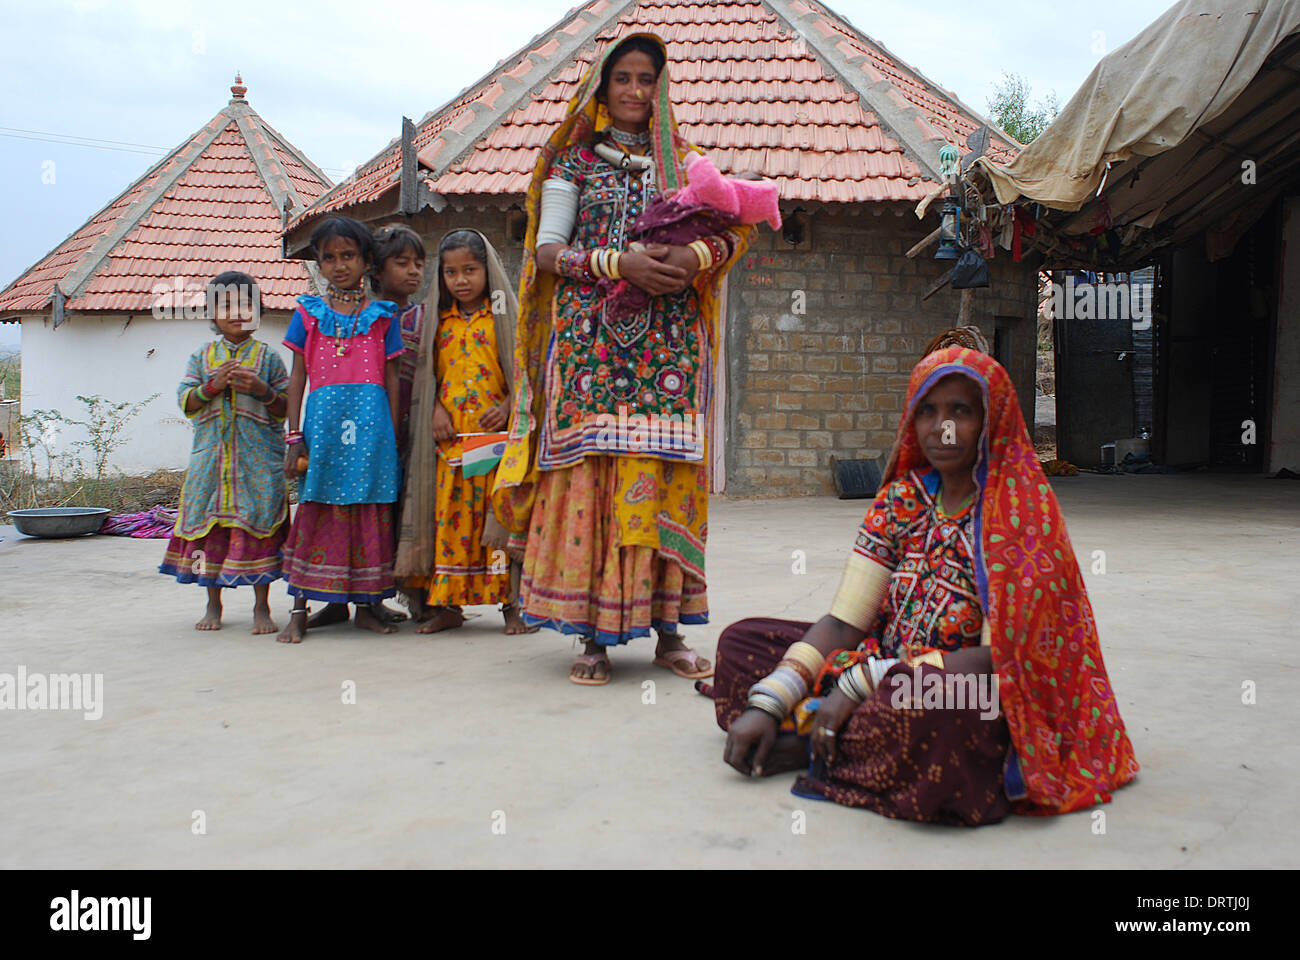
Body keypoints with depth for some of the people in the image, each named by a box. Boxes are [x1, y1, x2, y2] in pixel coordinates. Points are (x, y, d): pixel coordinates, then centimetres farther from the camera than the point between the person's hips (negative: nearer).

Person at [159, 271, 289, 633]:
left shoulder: (268, 356, 6)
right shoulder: (201, 356, 11)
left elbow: (286, 406, 3)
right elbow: (186, 401, 2)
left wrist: (263, 390, -15)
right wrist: (213, 386, -14)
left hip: (259, 458, -2)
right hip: (211, 455, 2)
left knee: (259, 525, -4)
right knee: (209, 526, 5)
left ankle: (261, 607, 6)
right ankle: (213, 604, 19)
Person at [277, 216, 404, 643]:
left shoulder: (382, 315, 9)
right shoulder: (309, 313, 10)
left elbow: (391, 378, 8)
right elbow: (298, 377, 8)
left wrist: (393, 437, 3)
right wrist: (294, 436, 2)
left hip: (371, 421, 0)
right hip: (323, 420, 0)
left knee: (369, 509, 3)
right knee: (316, 508, 0)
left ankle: (366, 603, 14)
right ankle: (301, 607, 7)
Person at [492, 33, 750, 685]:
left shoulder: (685, 159, 17)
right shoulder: (574, 159, 11)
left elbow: (734, 229, 10)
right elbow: (546, 249, 1)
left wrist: (696, 256, -13)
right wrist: (621, 263, -14)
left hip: (668, 344, 2)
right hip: (592, 340, -1)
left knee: (665, 478, -2)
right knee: (591, 474, -8)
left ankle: (667, 630, 5)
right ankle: (594, 634, -2)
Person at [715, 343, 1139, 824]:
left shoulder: (1021, 513, -14)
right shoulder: (902, 499, 3)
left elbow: (1000, 657, -21)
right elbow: (842, 623, -2)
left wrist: (860, 683, -24)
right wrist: (768, 702, -17)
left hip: (980, 703, -5)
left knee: (921, 706, -40)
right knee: (741, 641, 0)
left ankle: (810, 747, -12)